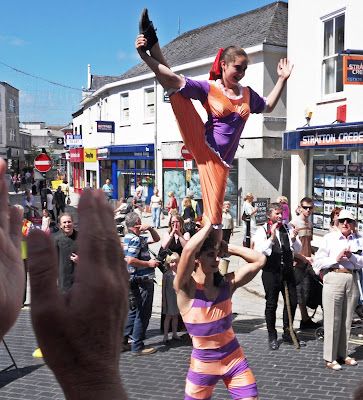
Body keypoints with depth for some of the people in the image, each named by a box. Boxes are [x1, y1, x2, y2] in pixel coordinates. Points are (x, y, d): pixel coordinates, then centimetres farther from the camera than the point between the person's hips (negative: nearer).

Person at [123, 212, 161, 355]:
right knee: (143, 314, -2)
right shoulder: (135, 239, -16)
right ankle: (137, 347, 5)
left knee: (134, 311, 18)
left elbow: (156, 239, 21)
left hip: (136, 280, 10)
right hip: (143, 280, -10)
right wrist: (149, 263, -18)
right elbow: (130, 260, -27)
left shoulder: (135, 238, 16)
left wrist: (150, 229, 3)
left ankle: (122, 340, 24)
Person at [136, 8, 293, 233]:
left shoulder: (248, 94, 15)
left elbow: (268, 106, 35)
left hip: (219, 159, 2)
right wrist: (145, 57, -26)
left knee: (214, 212, -7)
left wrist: (282, 80, 27)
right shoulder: (209, 88, 0)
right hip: (201, 144, -2)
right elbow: (177, 81, -14)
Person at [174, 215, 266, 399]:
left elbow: (259, 260, -4)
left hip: (234, 358, 3)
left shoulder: (227, 283, -3)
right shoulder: (186, 288, -16)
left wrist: (228, 248, -7)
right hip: (203, 364, -3)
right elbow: (188, 249, -34)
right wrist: (208, 225, -20)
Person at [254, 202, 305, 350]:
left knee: (292, 302, 8)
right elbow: (259, 251, -17)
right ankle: (272, 336, 21)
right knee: (271, 304, 6)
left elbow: (298, 250, 4)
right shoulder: (262, 231, -5)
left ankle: (288, 334, 27)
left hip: (287, 270, 4)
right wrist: (271, 238, -26)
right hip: (270, 271, -4)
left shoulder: (288, 228, 6)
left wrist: (294, 239, -16)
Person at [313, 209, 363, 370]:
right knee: (332, 320, -1)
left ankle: (342, 354, 25)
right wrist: (336, 258, -14)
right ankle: (330, 358, 9)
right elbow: (317, 261, -4)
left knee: (347, 320, 12)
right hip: (334, 278, -3)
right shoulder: (329, 238, 1)